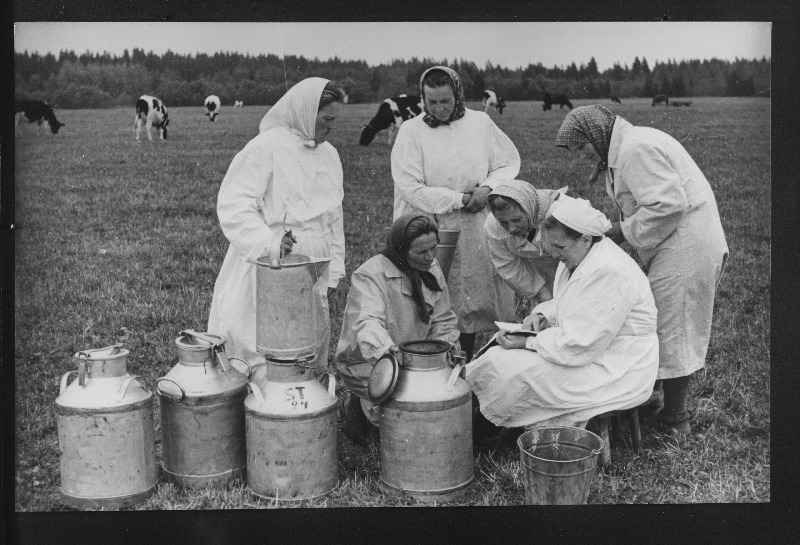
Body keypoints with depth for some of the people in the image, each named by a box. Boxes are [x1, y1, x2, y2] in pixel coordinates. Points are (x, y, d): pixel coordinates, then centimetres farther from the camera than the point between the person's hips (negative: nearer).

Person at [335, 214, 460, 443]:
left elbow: (443, 319, 8)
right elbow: (367, 321, -39)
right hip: (366, 362, -7)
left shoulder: (431, 269, 2)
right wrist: (384, 350, -59)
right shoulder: (369, 276, -22)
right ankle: (358, 406, 7)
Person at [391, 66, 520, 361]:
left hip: (476, 232, 3)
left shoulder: (480, 122, 4)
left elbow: (509, 162, 11)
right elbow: (411, 189, -11)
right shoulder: (410, 131, -4)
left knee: (471, 301, 10)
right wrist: (458, 199, -13)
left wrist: (488, 187, -9)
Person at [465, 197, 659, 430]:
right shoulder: (577, 257, 3)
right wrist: (543, 316, -2)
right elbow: (562, 305, 20)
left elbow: (578, 346, -28)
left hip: (620, 373, -10)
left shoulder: (608, 272, -28)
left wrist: (528, 343, -19)